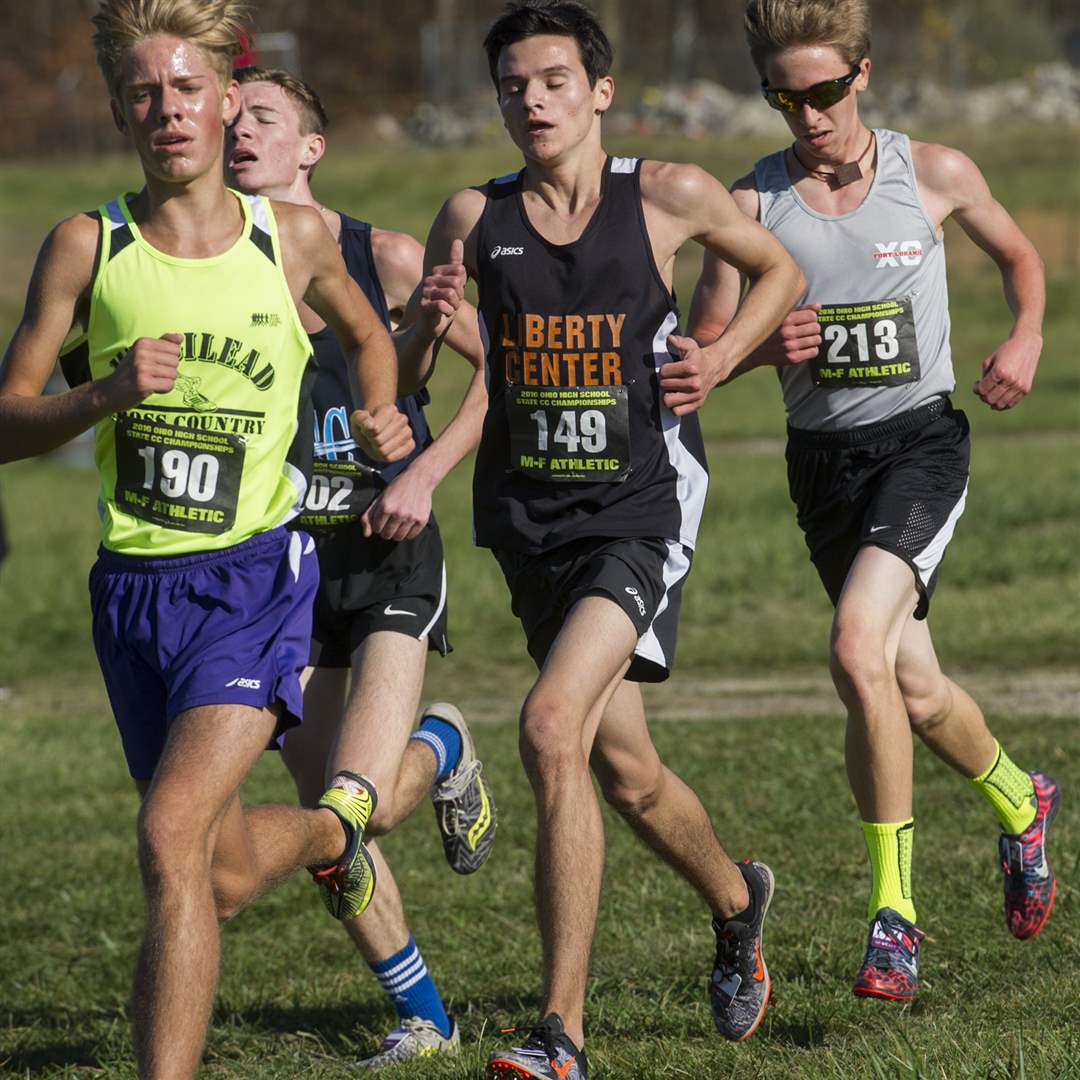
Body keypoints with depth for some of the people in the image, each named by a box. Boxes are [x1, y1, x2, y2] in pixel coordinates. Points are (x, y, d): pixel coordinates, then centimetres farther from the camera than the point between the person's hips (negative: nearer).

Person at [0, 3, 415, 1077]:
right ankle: (336, 829, 51)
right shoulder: (86, 246, -2)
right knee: (225, 877, 15)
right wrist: (105, 394, -18)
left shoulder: (292, 237, 1)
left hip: (255, 575, -2)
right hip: (133, 587, 2)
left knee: (172, 838, -22)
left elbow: (364, 331, 24)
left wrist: (383, 416, 7)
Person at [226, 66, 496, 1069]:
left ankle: (442, 750, 19)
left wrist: (426, 470, -12)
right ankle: (422, 1015, 20)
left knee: (365, 804, -17)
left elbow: (499, 368, -1)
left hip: (388, 555, -3)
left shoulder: (384, 259, -7)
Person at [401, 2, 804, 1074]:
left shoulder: (668, 197, -4)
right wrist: (429, 326, -15)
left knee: (553, 728, -23)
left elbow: (779, 270, 14)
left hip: (640, 514, -4)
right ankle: (736, 898, 49)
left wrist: (722, 356, -3)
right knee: (625, 771, 15)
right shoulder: (474, 219, 1)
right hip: (529, 521, 4)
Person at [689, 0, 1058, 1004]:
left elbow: (1018, 254, 16)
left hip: (921, 441, -3)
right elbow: (699, 348, -1)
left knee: (859, 652, -25)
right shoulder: (752, 203, -2)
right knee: (913, 691, 13)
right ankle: (1019, 801, 47)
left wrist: (1025, 338, -3)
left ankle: (893, 912, -16)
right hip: (823, 459, 3)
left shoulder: (934, 175, -3)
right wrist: (766, 347, -22)